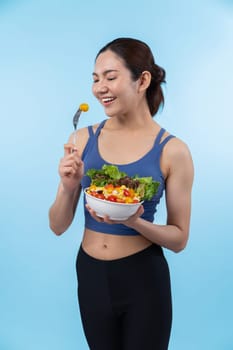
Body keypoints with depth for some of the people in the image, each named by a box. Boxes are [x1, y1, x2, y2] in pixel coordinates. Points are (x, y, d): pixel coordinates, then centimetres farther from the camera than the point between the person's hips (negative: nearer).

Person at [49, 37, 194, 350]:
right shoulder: (82, 139, -6)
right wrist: (69, 187, -20)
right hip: (91, 274, 3)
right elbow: (58, 226, -1)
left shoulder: (173, 150, -12)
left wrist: (134, 222, -24)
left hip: (144, 279, -2)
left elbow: (179, 239, -7)